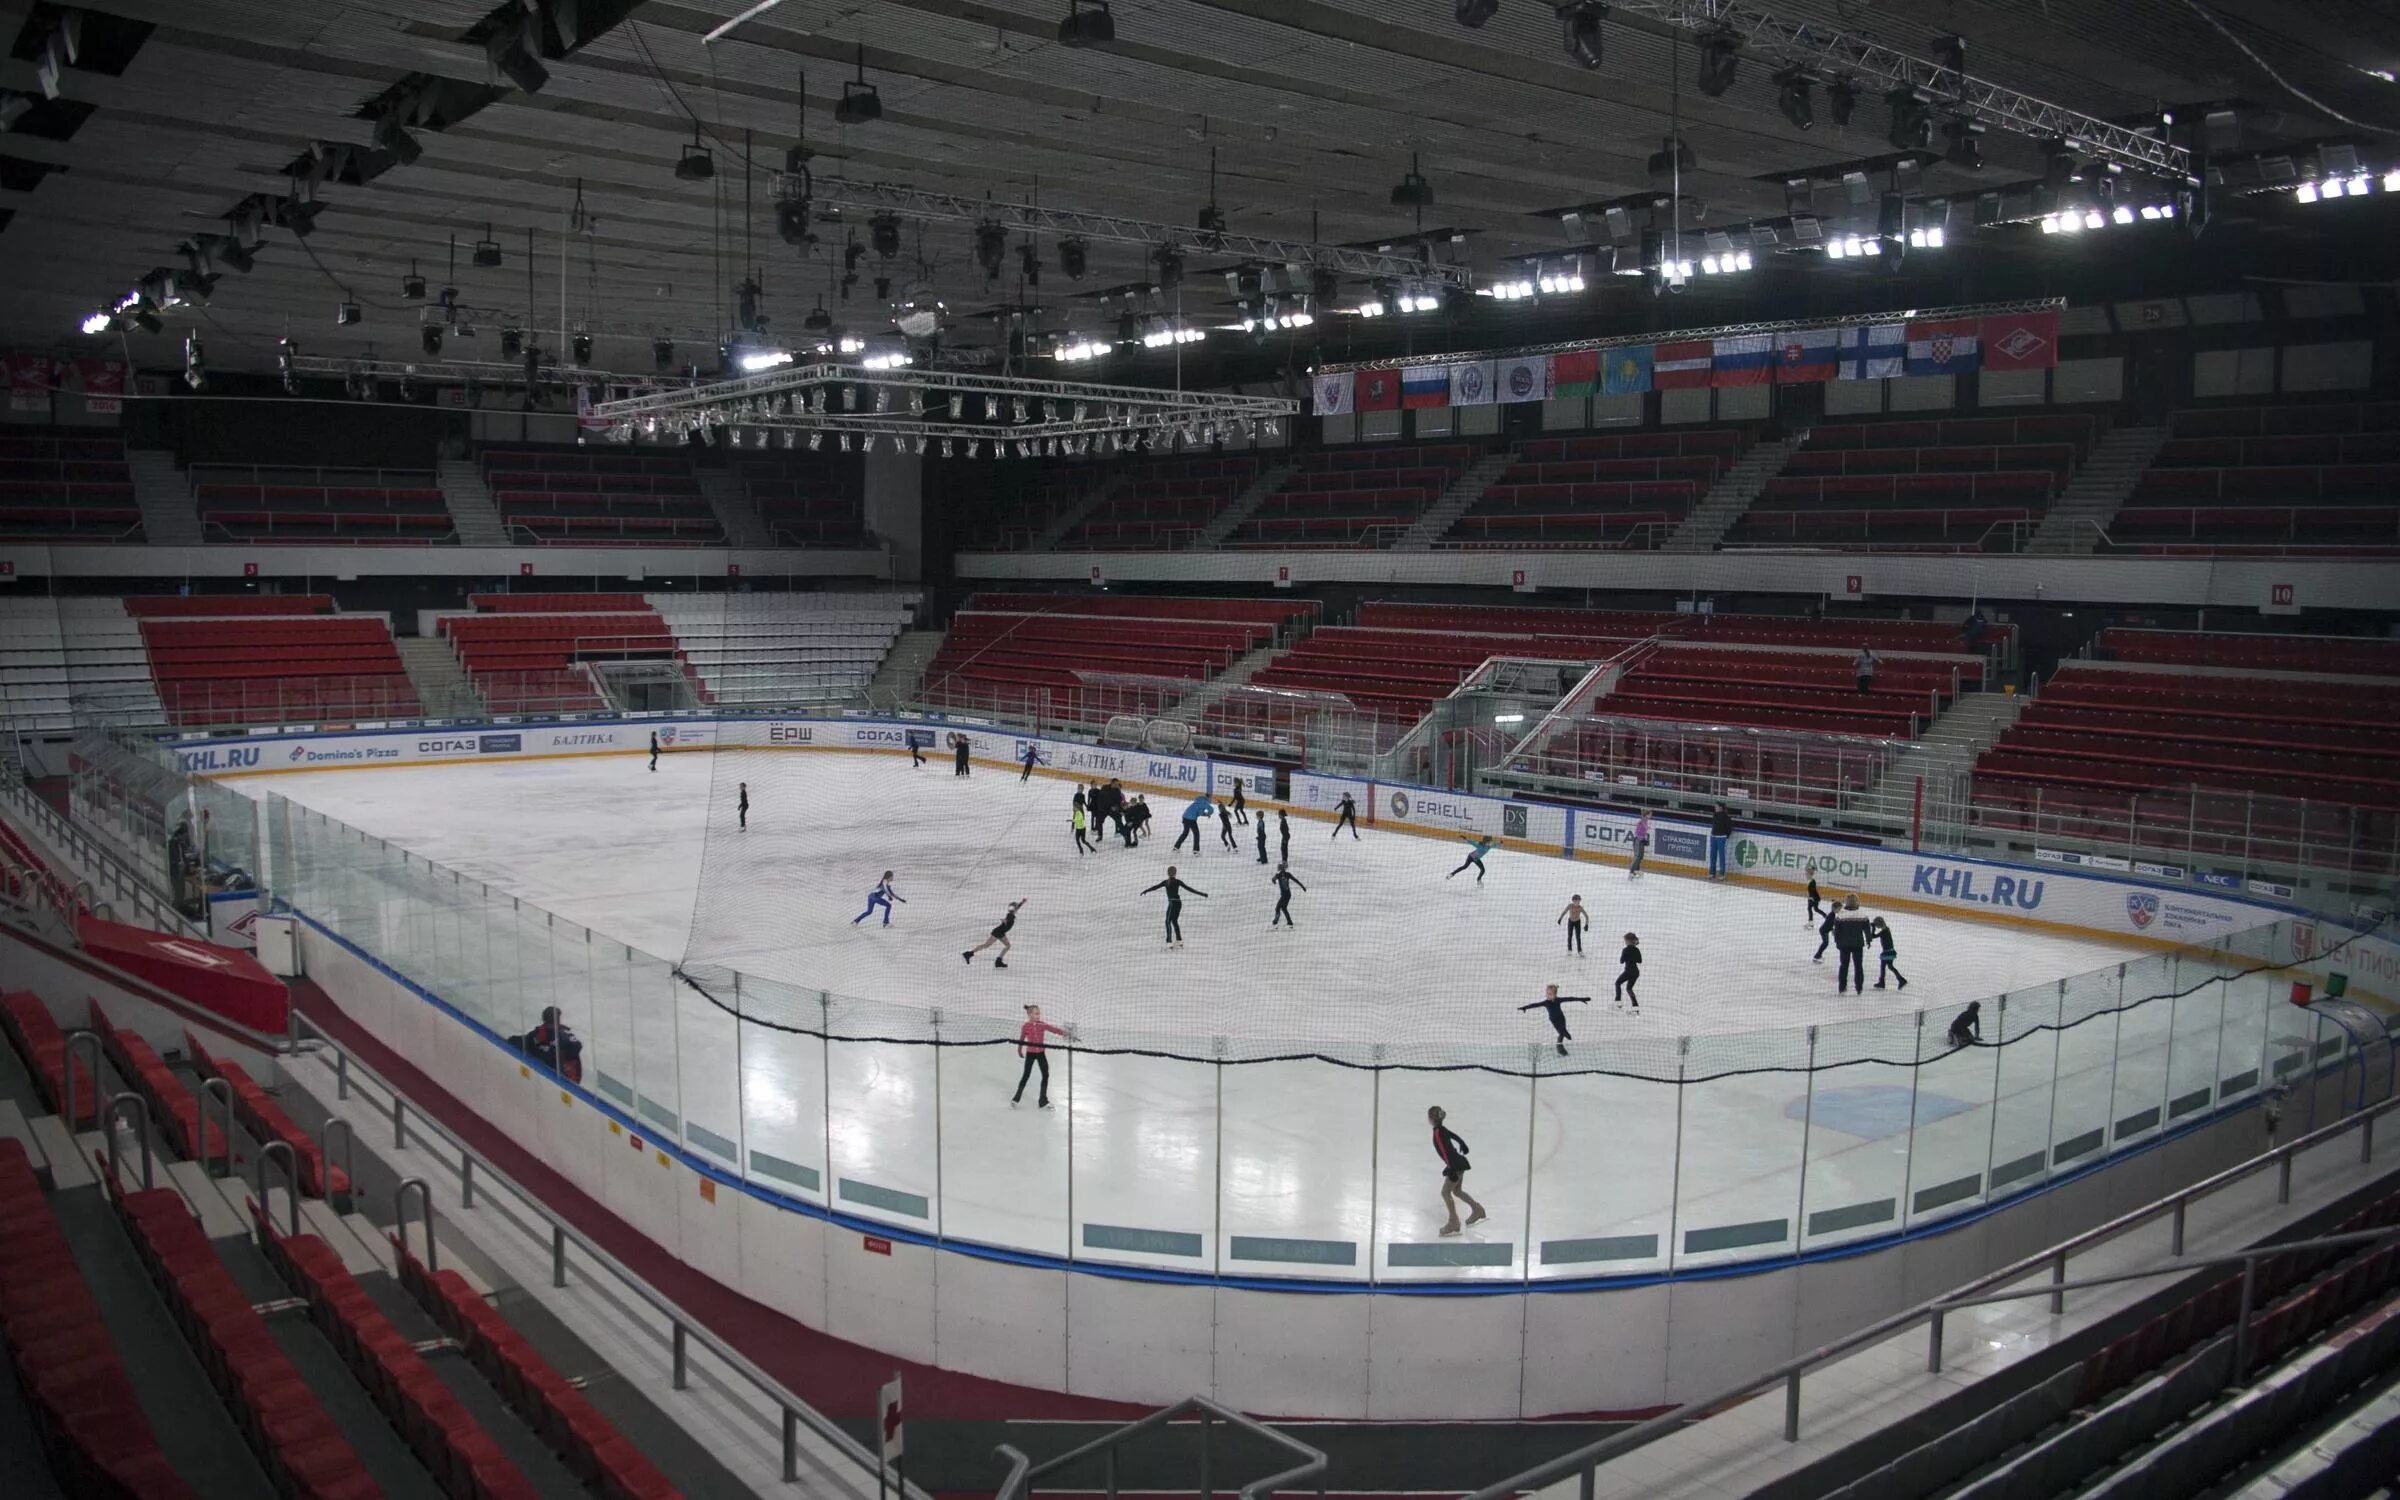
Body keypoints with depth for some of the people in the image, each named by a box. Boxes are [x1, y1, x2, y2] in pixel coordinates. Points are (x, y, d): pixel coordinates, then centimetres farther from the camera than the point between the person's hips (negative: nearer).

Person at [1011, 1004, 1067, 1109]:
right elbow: (1021, 1039, 2)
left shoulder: (1042, 1025, -6)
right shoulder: (1025, 1027, -12)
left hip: (1041, 1053, 3)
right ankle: (1016, 1099, 18)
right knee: (1026, 1075, 3)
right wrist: (1020, 1050, 14)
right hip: (1030, 1054, -3)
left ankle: (1043, 1101, 15)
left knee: (1046, 1075, 4)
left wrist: (1063, 1032, -35)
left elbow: (1053, 1029, -19)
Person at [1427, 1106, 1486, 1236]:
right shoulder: (1442, 1129, 5)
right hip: (1459, 1163, 9)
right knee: (1457, 1191, 22)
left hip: (1456, 1165, -9)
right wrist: (1462, 1145, 41)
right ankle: (1478, 1210, 34)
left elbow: (1446, 1150, -29)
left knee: (1445, 1192, -2)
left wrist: (1450, 1168, -31)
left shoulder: (1438, 1132, -22)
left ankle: (1454, 1223, 3)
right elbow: (1455, 1136, 22)